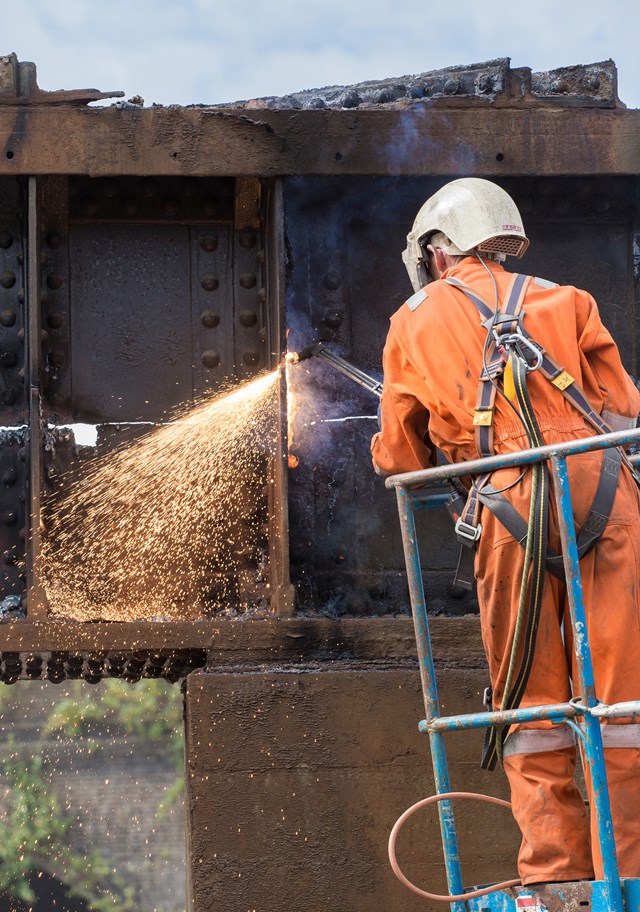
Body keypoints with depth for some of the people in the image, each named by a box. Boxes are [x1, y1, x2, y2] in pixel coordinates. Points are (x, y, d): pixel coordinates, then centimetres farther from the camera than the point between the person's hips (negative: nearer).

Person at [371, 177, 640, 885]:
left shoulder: (412, 323, 19)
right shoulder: (561, 301, 20)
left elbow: (399, 456, 20)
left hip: (509, 510, -1)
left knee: (531, 707, 5)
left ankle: (554, 872, -1)